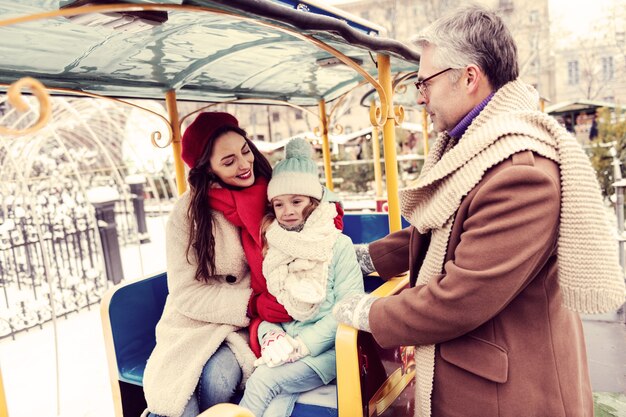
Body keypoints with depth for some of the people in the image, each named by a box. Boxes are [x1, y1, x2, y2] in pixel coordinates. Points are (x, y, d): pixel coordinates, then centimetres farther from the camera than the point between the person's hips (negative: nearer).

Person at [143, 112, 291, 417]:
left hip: (247, 327, 1)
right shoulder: (188, 212, -10)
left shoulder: (271, 197, -5)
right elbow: (185, 293, -10)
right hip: (196, 325, -1)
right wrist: (252, 303, -20)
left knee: (217, 379, -25)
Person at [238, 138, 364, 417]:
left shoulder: (338, 245, -5)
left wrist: (301, 344, -15)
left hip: (324, 349, -3)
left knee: (262, 381, -26)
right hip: (282, 350, 3)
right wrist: (272, 337, -10)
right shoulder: (271, 247, 8)